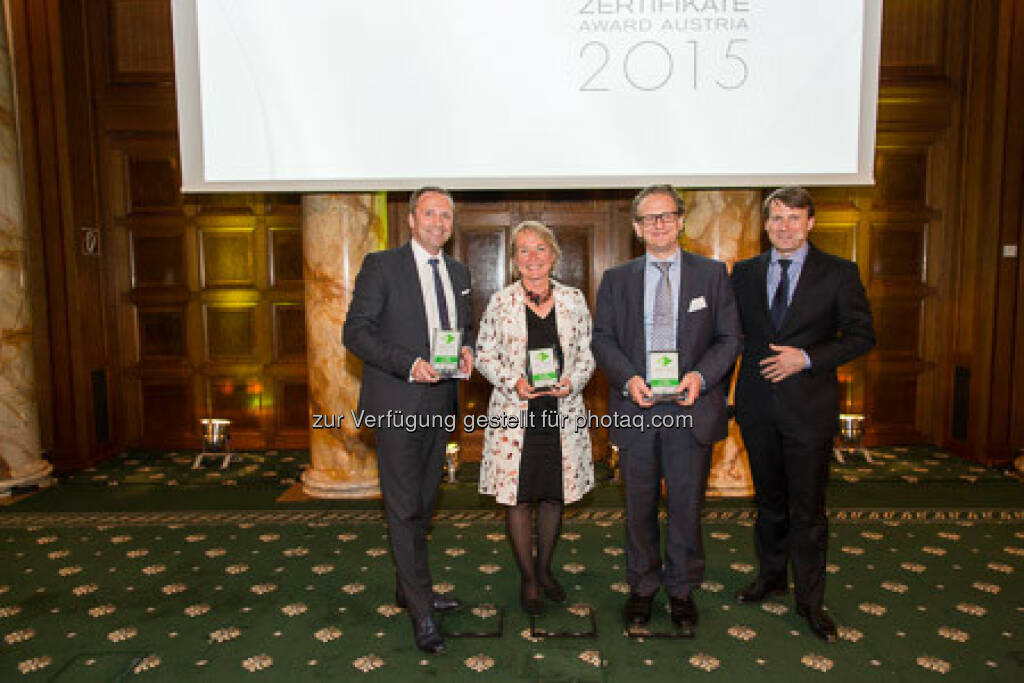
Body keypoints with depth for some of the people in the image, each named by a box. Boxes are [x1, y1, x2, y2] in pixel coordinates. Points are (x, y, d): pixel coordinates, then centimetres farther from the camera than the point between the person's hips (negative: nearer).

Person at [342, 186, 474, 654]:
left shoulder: (458, 272, 13)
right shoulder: (381, 266, -6)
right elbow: (356, 332, -10)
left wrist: (467, 349, -2)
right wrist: (408, 363, -22)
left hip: (440, 404, 7)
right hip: (397, 404, -6)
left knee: (423, 503, 17)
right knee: (405, 508, -1)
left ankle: (408, 589, 34)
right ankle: (421, 611, 10)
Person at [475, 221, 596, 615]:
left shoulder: (573, 299, 5)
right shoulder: (501, 302, 0)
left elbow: (587, 355, 8)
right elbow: (484, 356, 2)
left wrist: (572, 382, -12)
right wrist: (514, 383, -14)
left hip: (562, 412, 2)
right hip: (515, 413, -2)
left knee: (554, 495, 12)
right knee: (518, 497, 4)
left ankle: (544, 569, 34)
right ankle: (527, 579, 23)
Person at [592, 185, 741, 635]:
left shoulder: (712, 274, 6)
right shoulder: (616, 279, 9)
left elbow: (729, 338, 3)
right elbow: (602, 340, 4)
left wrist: (701, 376, -14)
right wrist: (628, 378, -13)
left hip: (691, 408, -1)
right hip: (635, 409, 1)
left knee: (687, 505, 8)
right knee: (639, 506, 12)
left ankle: (682, 591, 28)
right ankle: (642, 588, 30)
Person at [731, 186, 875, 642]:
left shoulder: (838, 273, -3)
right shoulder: (744, 273, 6)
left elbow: (862, 335, -3)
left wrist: (807, 358, -15)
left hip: (809, 406, -3)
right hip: (757, 407, 3)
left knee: (808, 509, 5)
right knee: (768, 499, 18)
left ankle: (810, 600, 21)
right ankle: (771, 575, 37)